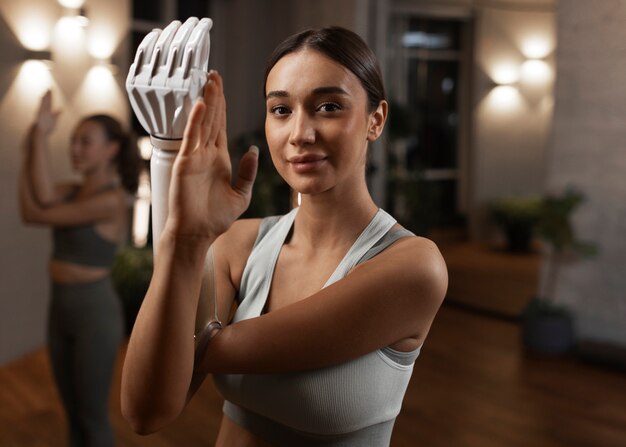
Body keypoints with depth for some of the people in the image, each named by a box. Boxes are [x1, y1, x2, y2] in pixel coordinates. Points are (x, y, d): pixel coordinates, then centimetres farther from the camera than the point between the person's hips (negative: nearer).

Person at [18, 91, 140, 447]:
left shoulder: (113, 200, -18)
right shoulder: (73, 191, 7)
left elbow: (39, 214, -20)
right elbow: (41, 200, -13)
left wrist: (40, 138, -18)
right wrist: (34, 143, -17)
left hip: (96, 311, -8)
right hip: (61, 308, 8)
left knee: (93, 415, 5)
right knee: (72, 410, 19)